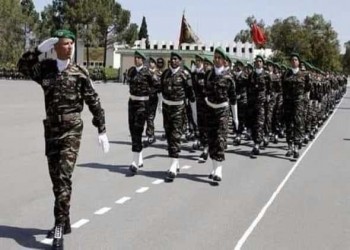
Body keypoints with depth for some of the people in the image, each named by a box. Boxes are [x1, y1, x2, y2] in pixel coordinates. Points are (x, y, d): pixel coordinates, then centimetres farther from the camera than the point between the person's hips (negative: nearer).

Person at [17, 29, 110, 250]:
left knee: (64, 177, -13)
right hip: (51, 129, 4)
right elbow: (23, 66, -9)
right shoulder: (45, 68, 5)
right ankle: (64, 222, 27)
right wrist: (40, 49, -14)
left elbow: (94, 102, 0)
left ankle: (60, 226, -8)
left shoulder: (80, 72, -2)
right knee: (56, 179, 12)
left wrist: (102, 131, -2)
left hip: (72, 130, -4)